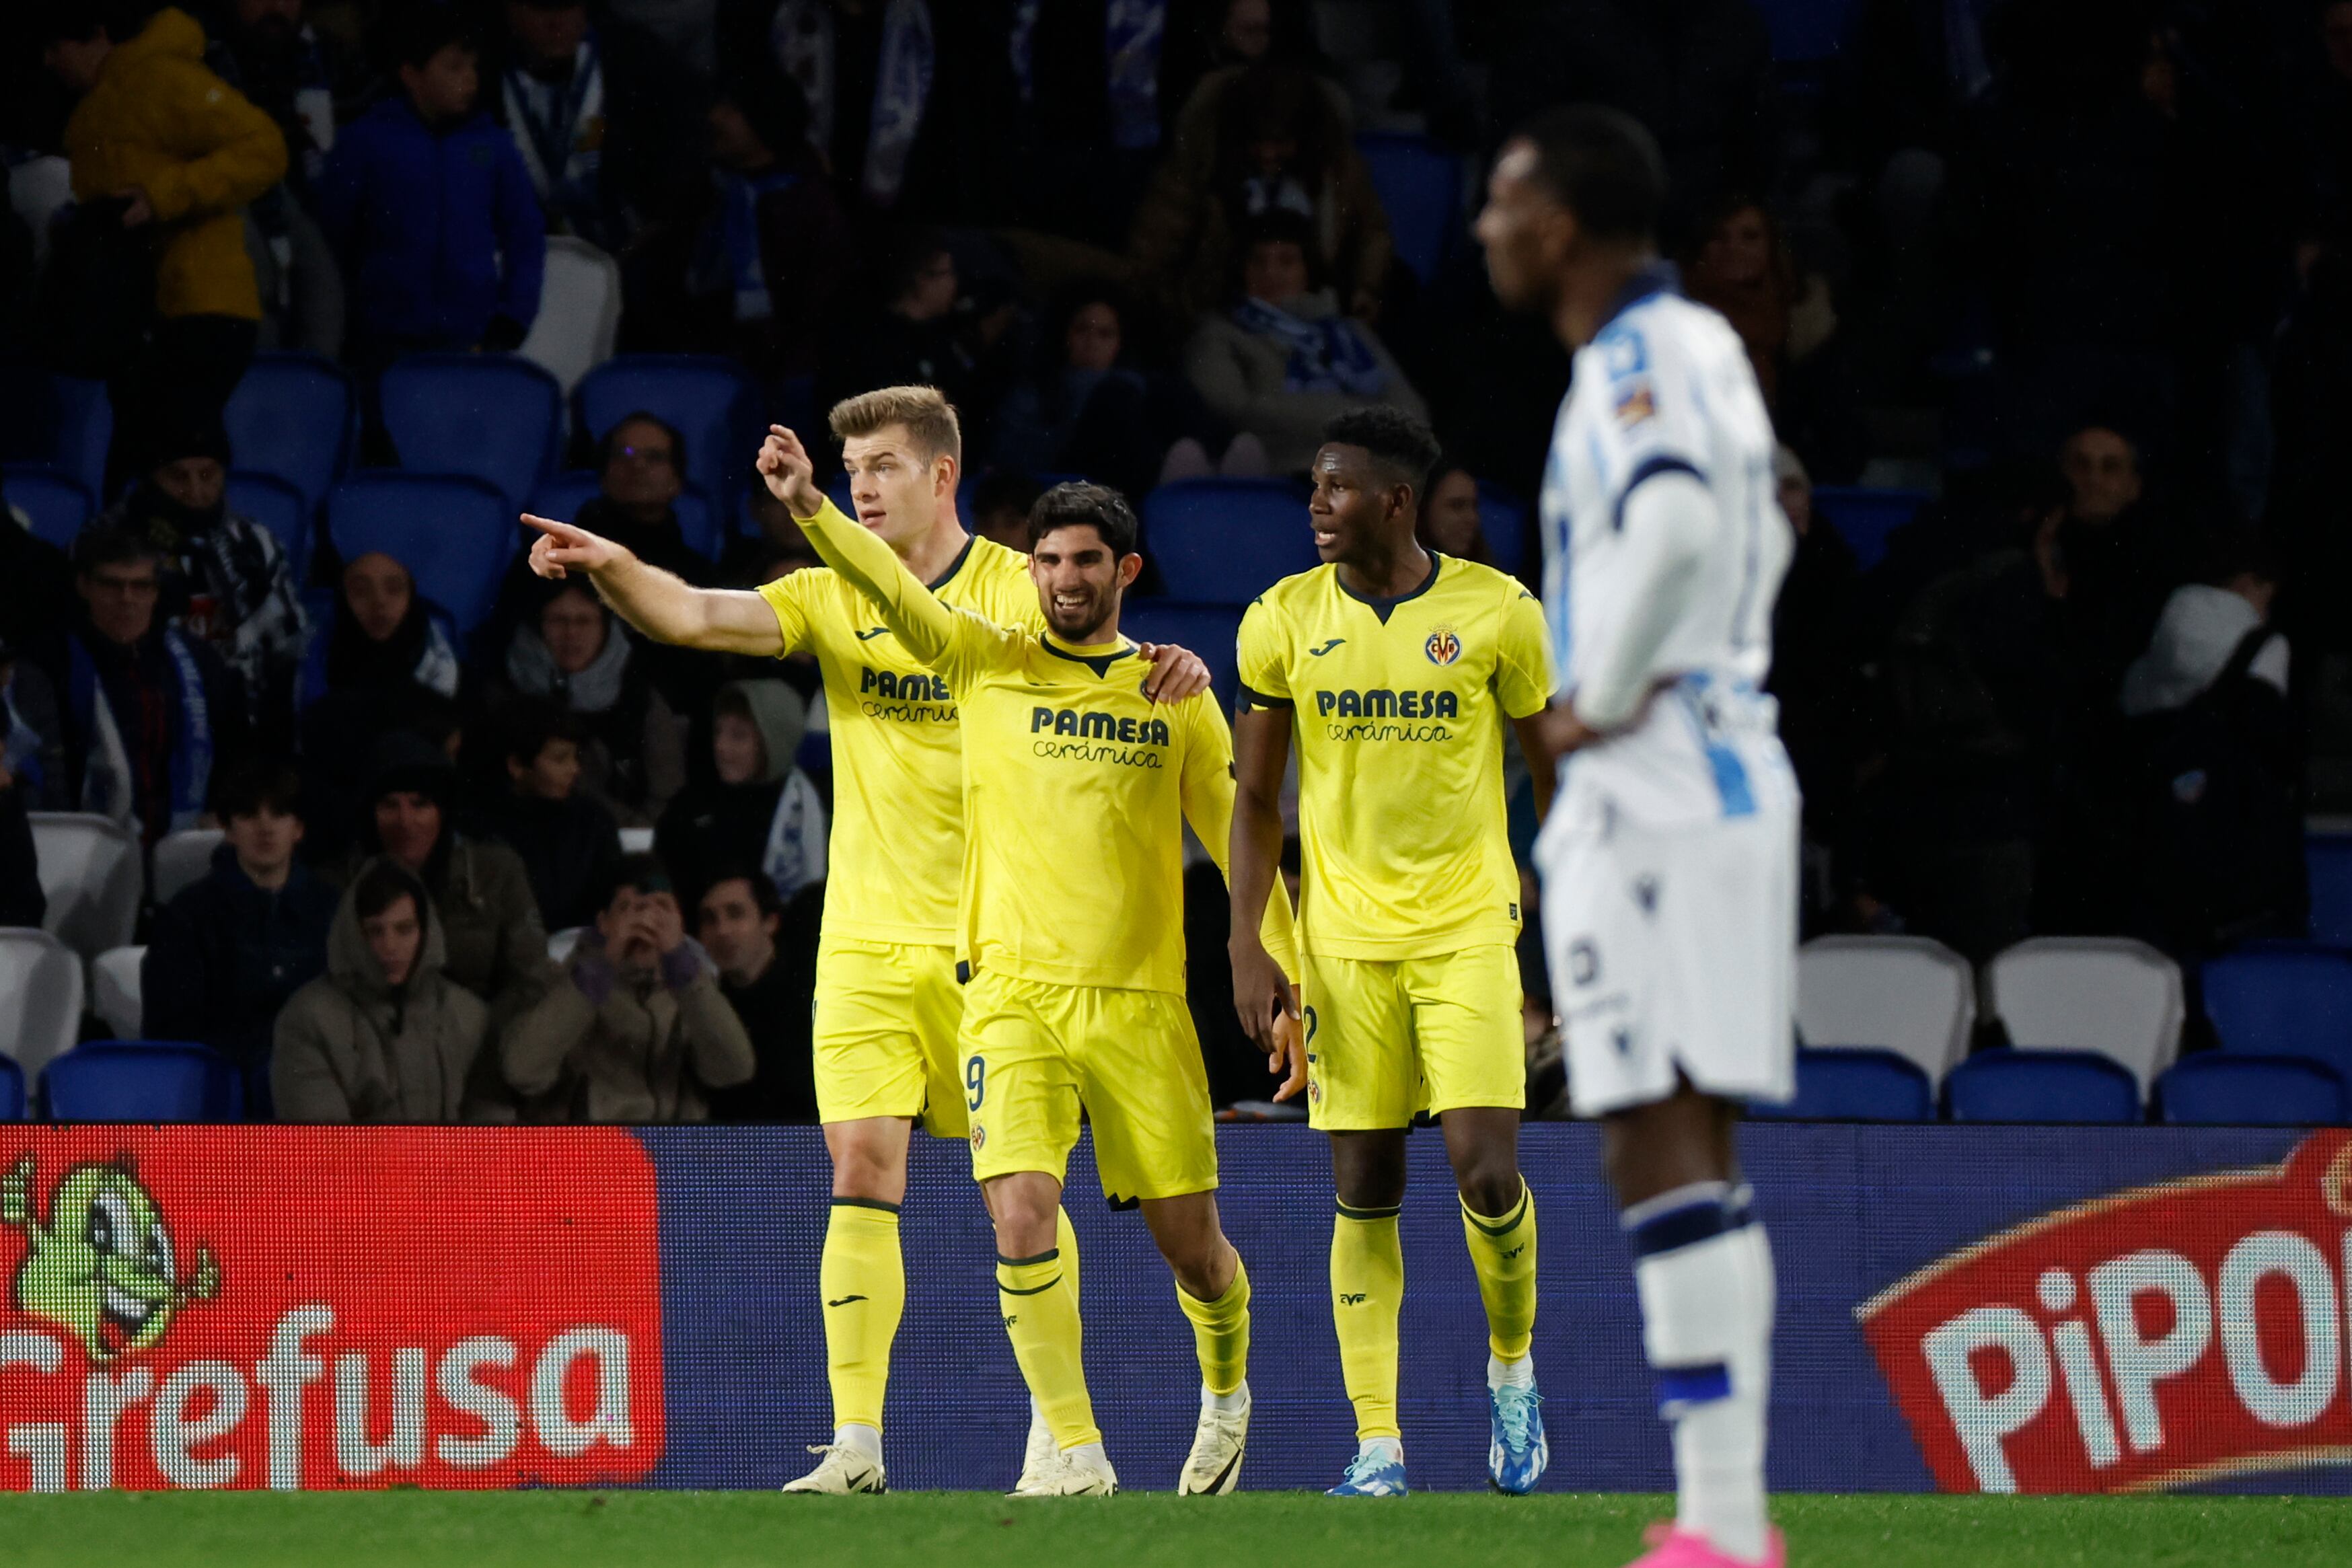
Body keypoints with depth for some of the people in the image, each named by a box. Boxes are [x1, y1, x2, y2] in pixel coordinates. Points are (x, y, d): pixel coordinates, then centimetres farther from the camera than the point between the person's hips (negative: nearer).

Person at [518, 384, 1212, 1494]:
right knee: (860, 1167, -8)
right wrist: (612, 568, -28)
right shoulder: (832, 597, 4)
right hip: (865, 940, 2)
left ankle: (1057, 1428, 21)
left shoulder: (1017, 592, -2)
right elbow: (695, 617, -8)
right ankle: (856, 1443, -8)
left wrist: (1162, 666, -41)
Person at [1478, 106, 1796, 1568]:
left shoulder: (1637, 361, -12)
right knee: (1693, 1156, 12)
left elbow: (1677, 527, -30)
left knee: (1662, 1150, -11)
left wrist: (1597, 703, -18)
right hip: (1721, 774, 10)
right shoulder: (1700, 345, 17)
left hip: (1655, 786, -10)